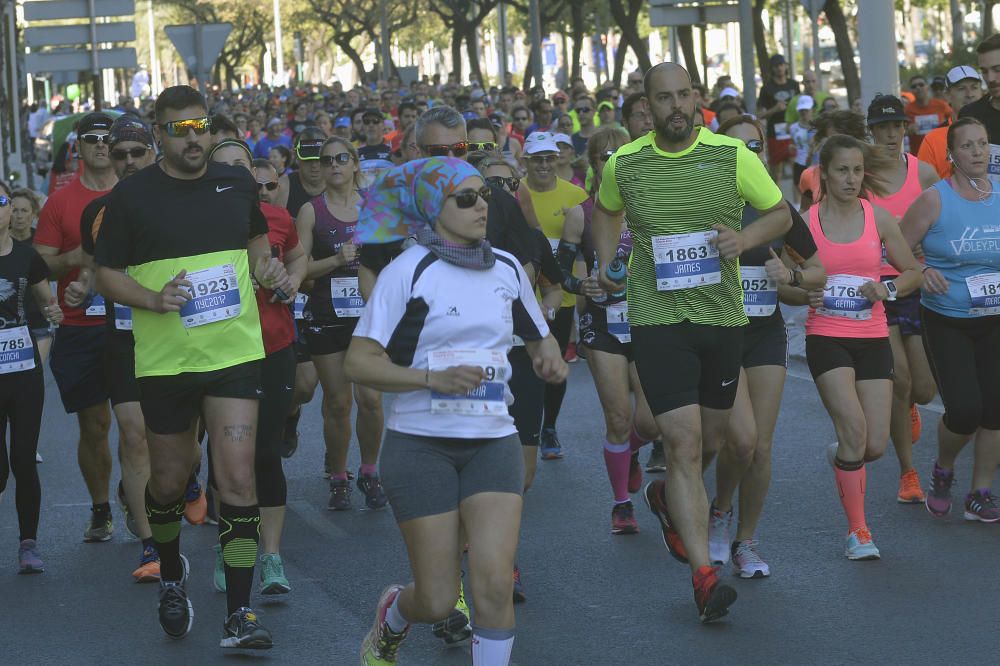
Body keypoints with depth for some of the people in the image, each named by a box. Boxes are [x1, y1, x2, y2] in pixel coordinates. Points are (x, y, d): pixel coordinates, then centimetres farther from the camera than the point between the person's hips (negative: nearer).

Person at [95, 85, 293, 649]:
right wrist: (154, 298, -16)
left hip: (235, 353, 1)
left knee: (238, 477, -11)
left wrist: (267, 266, 3)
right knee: (169, 481, 11)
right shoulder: (133, 196, -4)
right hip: (165, 361, -1)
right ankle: (172, 572, 43)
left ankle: (239, 615, -8)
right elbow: (107, 273, 1)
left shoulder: (237, 183, 6)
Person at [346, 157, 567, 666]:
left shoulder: (506, 268, 7)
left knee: (494, 585, -14)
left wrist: (549, 357, -1)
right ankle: (393, 614, 35)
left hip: (492, 440, 3)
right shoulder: (409, 271, -8)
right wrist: (433, 378, -24)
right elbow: (358, 362, -11)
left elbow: (538, 336, 23)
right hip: (421, 445, -3)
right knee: (438, 601, 0)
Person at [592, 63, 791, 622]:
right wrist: (607, 262, 9)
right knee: (684, 443, -13)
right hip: (657, 318, -2)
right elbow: (607, 210, 23)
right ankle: (705, 577, -14)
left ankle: (669, 498, 51)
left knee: (712, 438, 17)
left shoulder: (732, 155, -2)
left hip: (723, 314, 2)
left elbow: (781, 213, 7)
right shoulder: (623, 164, 0)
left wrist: (744, 238, -12)